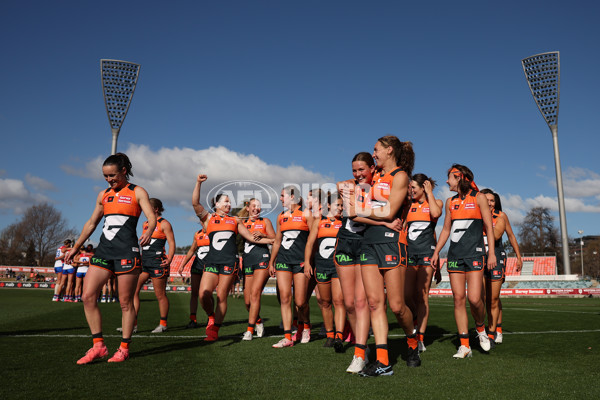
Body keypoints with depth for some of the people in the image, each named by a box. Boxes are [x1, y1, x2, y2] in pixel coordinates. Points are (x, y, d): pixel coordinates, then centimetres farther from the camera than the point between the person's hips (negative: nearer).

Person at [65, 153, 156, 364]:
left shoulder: (137, 192, 1)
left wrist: (148, 232, -33)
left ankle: (124, 348, 12)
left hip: (127, 250, -5)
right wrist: (75, 248, 22)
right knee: (88, 296, -4)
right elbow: (91, 223, 24)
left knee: (125, 301, -1)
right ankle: (99, 346, 6)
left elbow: (152, 218, -11)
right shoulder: (103, 195, 17)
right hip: (104, 249, 6)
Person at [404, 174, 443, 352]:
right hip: (409, 251, 3)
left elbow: (435, 213, -16)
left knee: (422, 295, -5)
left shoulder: (436, 202, 8)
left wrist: (429, 192, -5)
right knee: (407, 294, -3)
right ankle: (416, 323, 24)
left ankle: (420, 338, -1)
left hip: (426, 252, -3)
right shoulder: (409, 204, 16)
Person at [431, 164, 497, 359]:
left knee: (474, 298, -12)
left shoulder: (478, 198, 1)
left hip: (474, 253, -4)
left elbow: (489, 227, 0)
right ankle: (464, 345, 6)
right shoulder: (450, 202, 14)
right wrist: (436, 252, 13)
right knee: (458, 299, 0)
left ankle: (480, 328, 19)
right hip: (455, 254, 4)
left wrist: (491, 252, -7)